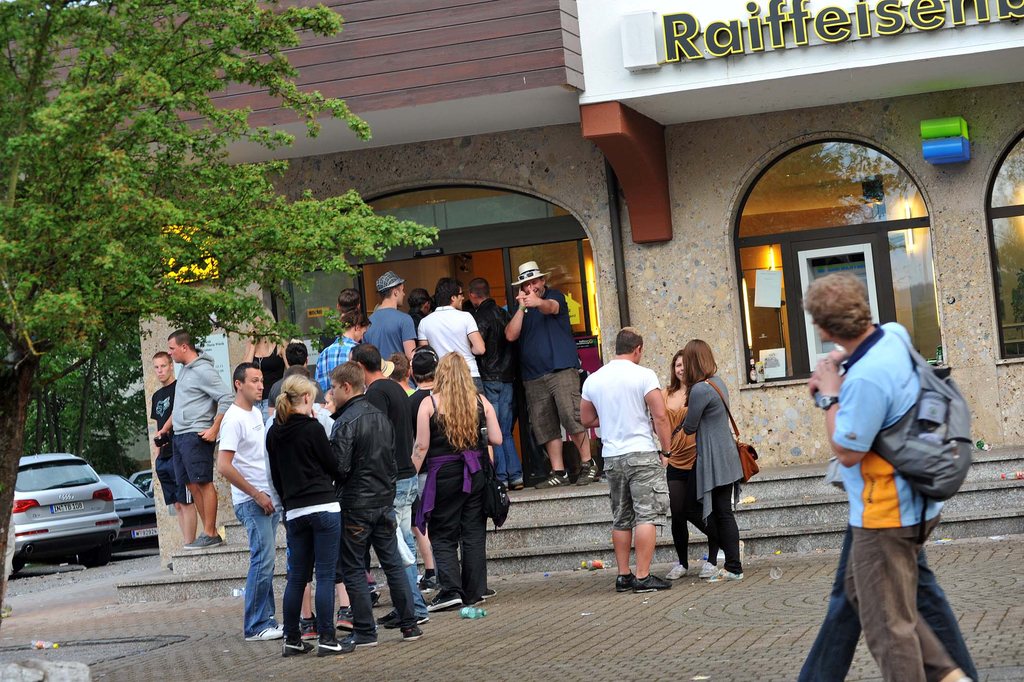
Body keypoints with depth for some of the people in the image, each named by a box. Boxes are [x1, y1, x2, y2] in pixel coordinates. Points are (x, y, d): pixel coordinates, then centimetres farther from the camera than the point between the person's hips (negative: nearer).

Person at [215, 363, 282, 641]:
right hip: (252, 503, -9)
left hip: (268, 499, 9)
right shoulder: (234, 419, -14)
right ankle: (256, 627, -5)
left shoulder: (256, 413, 15)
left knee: (265, 561, 11)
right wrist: (257, 495, -17)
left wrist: (272, 495, 16)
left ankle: (266, 621, 17)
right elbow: (224, 466, -21)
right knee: (263, 561, -10)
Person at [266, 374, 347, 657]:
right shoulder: (312, 428, -10)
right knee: (325, 575, -4)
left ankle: (292, 639, 15)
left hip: (294, 512, 6)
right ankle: (327, 639, -4)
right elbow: (333, 466, -2)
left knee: (296, 577, 11)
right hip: (324, 507, -6)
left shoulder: (273, 434, 8)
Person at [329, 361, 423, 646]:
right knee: (393, 563, 11)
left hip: (356, 505, -7)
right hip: (385, 501, 7)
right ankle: (409, 625, 12)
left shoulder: (346, 422, -15)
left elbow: (339, 467, -20)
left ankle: (365, 631, 4)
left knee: (353, 569, 2)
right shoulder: (382, 417, 8)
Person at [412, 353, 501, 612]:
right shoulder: (481, 402, 1)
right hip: (477, 473, 3)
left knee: (443, 535, 5)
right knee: (474, 533, 10)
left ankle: (450, 589, -6)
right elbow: (497, 439, 0)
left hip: (444, 474, -3)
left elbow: (421, 446, -9)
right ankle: (473, 591, 12)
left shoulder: (429, 403, -7)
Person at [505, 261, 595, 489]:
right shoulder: (519, 308, 16)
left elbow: (551, 308, -19)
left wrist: (537, 302, -42)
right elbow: (511, 335, 2)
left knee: (571, 416, -15)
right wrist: (522, 308, -7)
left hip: (562, 369, -4)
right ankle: (558, 473, 7)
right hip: (533, 376, 4)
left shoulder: (555, 297, 6)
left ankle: (587, 464, -3)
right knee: (544, 425, 2)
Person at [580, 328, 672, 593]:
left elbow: (587, 420, 17)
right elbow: (660, 416, -12)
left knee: (621, 519, 13)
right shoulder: (644, 375, -7)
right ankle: (643, 576, -8)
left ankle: (623, 575, 15)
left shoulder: (593, 380, 8)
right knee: (647, 516, -4)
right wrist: (666, 451, -5)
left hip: (611, 457, 5)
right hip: (642, 453, -5)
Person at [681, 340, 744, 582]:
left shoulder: (700, 390, -19)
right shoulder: (718, 382, 10)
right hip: (726, 455, 9)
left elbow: (689, 427, -10)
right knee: (721, 512, 12)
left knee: (722, 513, -2)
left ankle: (734, 568, 3)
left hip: (713, 460, -9)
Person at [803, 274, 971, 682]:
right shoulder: (895, 335, 0)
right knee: (859, 592, 23)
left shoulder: (865, 379, -29)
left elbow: (847, 452, -19)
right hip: (912, 506, 10)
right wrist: (834, 364, 12)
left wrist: (831, 397, -9)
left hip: (885, 516, -10)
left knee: (886, 624, -1)